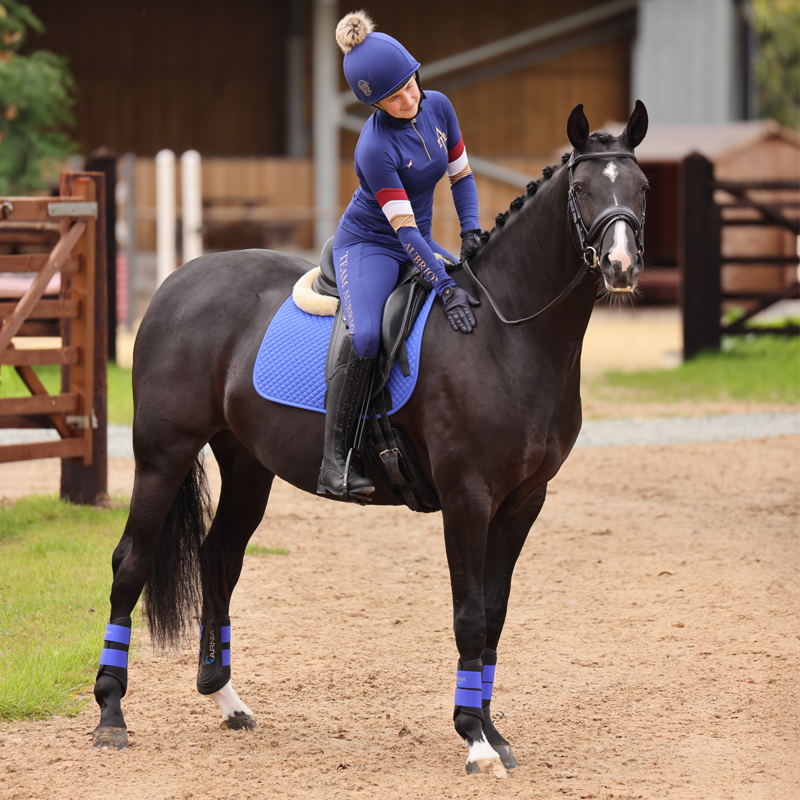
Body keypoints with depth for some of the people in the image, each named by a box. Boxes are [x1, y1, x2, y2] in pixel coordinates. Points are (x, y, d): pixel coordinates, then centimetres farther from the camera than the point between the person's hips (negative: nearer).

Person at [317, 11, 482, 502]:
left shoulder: (438, 108, -5)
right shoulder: (376, 148, -25)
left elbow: (461, 175, 8)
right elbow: (403, 229, -27)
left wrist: (471, 230, -9)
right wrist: (446, 288, -34)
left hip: (420, 246, 8)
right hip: (368, 245, -8)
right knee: (364, 337, -34)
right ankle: (334, 461, -28)